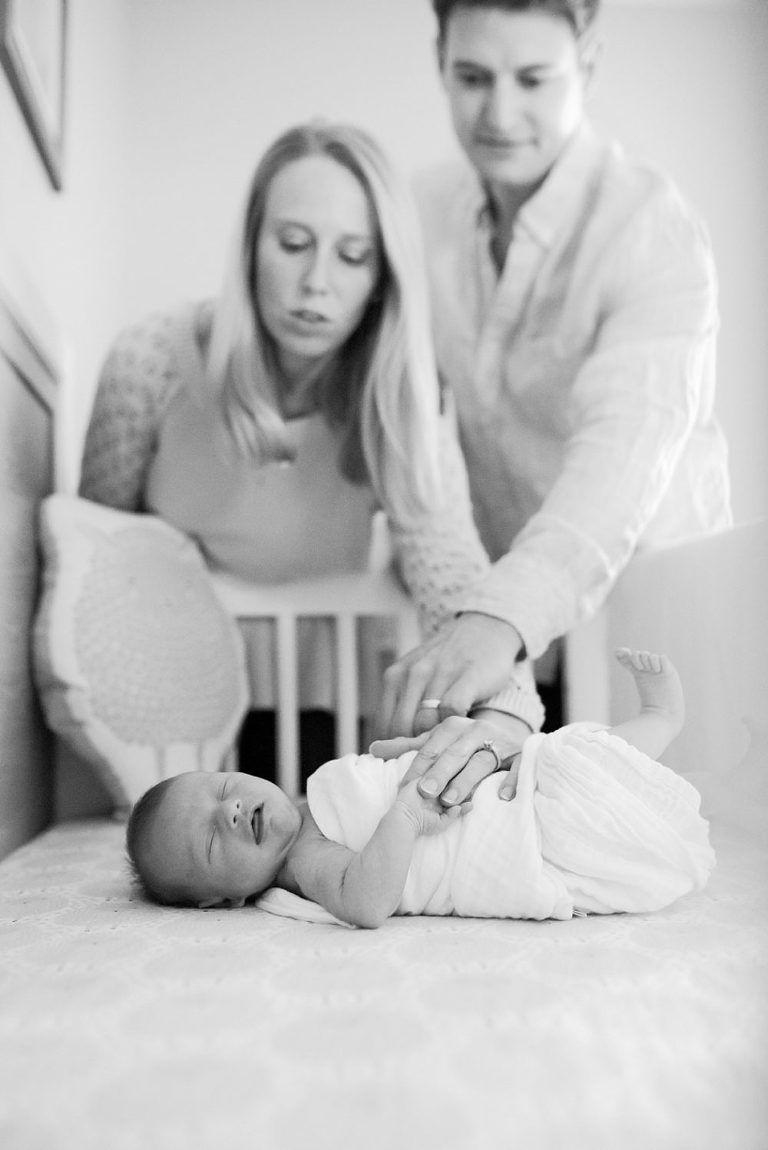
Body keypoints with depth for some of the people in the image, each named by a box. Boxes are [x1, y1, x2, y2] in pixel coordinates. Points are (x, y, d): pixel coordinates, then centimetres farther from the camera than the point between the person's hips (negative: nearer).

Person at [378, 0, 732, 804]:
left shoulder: (654, 230, -19)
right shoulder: (424, 211, 0)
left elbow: (627, 447, -37)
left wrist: (503, 615, -52)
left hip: (642, 585, -3)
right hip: (489, 585, 4)